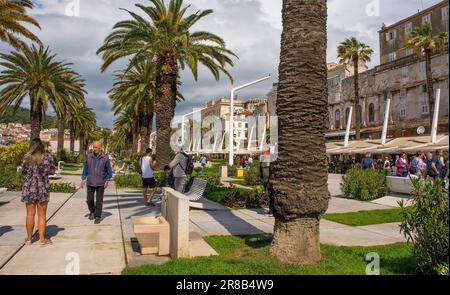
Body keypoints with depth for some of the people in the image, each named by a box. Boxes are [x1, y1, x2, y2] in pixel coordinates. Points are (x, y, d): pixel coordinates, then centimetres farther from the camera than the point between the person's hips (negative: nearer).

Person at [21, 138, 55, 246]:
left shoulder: (27, 158, -3)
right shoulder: (47, 157, -7)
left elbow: (23, 172, 8)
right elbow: (52, 171, 0)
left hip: (29, 188, 2)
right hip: (42, 188, -1)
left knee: (30, 214, 11)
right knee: (42, 215, 7)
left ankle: (29, 239, 22)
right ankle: (42, 239, 11)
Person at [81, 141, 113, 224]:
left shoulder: (105, 158, -6)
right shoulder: (89, 157, 1)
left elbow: (109, 171, 0)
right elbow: (85, 168, 10)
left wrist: (107, 181, -5)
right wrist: (83, 179, 4)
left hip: (100, 183, -2)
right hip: (90, 183, 3)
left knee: (99, 201, 2)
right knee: (89, 200, 7)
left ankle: (98, 217, 14)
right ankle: (92, 212, 34)